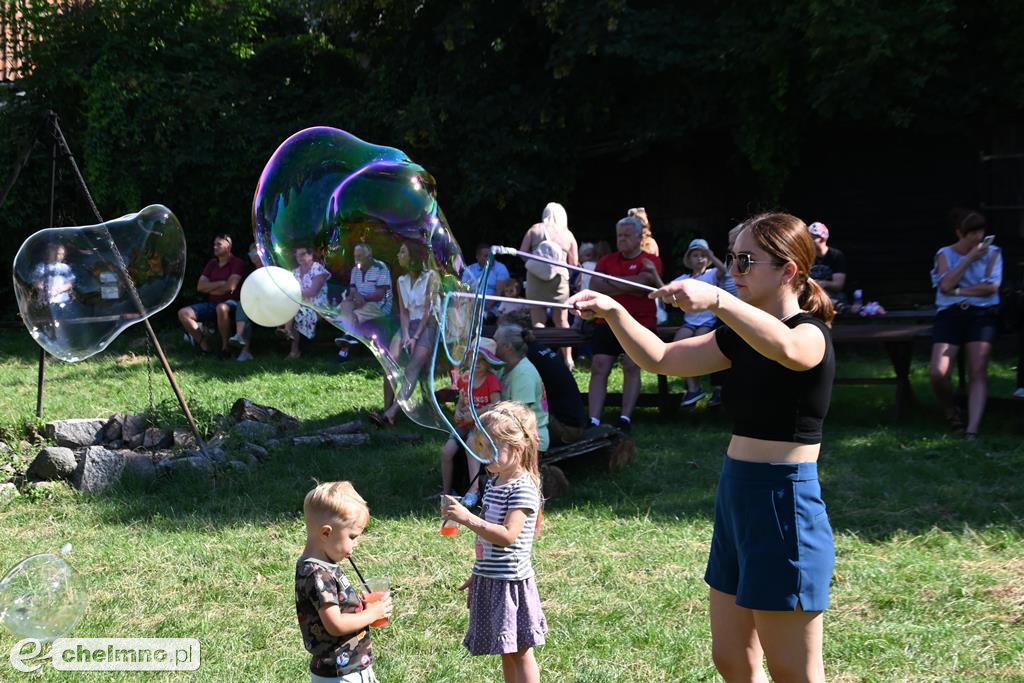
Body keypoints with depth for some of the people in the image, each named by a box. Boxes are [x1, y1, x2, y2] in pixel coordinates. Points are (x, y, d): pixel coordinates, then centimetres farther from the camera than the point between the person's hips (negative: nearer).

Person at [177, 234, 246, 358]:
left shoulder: (237, 263, -4)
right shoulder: (212, 263, 16)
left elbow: (230, 287, -16)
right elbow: (200, 287, 6)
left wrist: (210, 288, 0)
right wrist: (220, 283, -8)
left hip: (231, 303, -7)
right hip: (211, 304, 7)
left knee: (221, 308, -42)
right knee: (183, 313, -11)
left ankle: (225, 347, -28)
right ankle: (204, 346, -15)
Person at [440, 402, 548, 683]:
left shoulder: (523, 489, -17)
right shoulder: (493, 483, 10)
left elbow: (507, 535, -27)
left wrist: (468, 518, -33)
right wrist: (477, 575, 22)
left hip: (512, 581, -9)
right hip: (490, 580, 9)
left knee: (520, 651, -1)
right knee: (506, 651, 16)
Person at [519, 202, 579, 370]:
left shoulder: (535, 229, 5)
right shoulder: (568, 234, 5)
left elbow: (522, 252, -1)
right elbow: (574, 263, 3)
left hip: (535, 278, -1)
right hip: (559, 278, 1)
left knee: (538, 321, 2)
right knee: (561, 321, 11)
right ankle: (568, 359, 14)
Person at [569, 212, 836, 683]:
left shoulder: (811, 334, -14)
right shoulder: (742, 338, 11)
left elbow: (785, 348, -39)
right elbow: (660, 359, 11)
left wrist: (716, 299, -53)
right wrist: (614, 313, -5)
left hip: (784, 507, -9)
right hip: (737, 500, 9)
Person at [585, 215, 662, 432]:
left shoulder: (650, 261, 3)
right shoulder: (607, 260, 16)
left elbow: (641, 283, -13)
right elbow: (594, 287, 2)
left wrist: (609, 283, -4)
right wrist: (628, 288, -6)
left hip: (639, 322, -3)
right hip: (608, 322, 3)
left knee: (632, 366, -15)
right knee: (598, 367, -11)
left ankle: (625, 418, -15)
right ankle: (593, 420, -16)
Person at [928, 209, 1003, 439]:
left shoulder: (992, 252, 11)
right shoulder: (945, 254, 11)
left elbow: (991, 286, -2)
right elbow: (945, 286, -6)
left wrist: (958, 291, -5)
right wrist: (970, 258, -5)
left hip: (982, 314, 0)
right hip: (950, 314, 1)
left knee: (978, 371, -19)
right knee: (938, 373, -17)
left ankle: (972, 429, -24)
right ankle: (951, 412, 11)